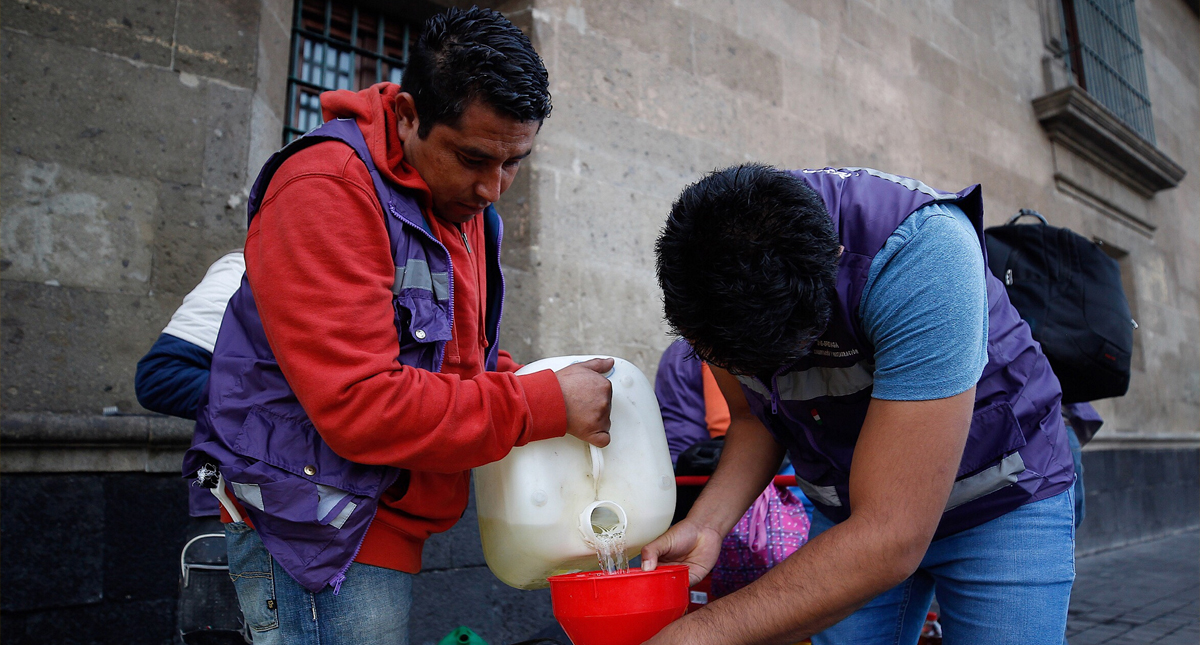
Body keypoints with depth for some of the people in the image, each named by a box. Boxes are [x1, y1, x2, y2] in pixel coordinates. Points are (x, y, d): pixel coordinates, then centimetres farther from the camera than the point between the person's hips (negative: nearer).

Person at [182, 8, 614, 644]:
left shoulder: (465, 203, 9)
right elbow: (360, 405, -28)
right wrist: (545, 404, -22)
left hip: (386, 525, 9)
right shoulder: (329, 189, -20)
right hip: (318, 535, -8)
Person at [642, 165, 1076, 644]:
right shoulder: (707, 264, -19)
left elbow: (892, 540, -39)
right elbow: (752, 417, -4)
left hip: (998, 500, -3)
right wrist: (706, 523, -23)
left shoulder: (921, 251, -37)